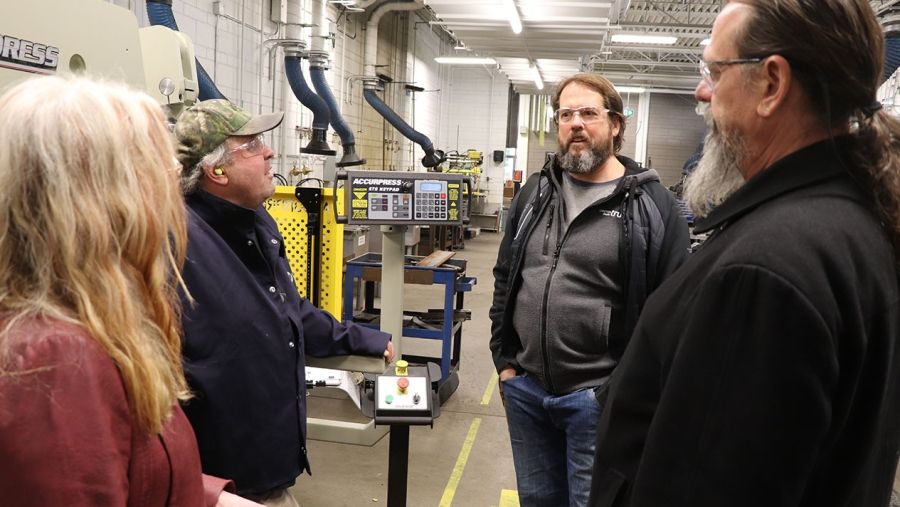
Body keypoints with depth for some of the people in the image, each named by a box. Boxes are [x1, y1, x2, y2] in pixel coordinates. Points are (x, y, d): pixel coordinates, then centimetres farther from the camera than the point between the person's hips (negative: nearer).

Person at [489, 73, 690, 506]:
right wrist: (504, 360, 9)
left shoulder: (651, 204, -7)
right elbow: (506, 279, 14)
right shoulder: (535, 193, 8)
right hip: (525, 387, 5)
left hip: (599, 397, -5)